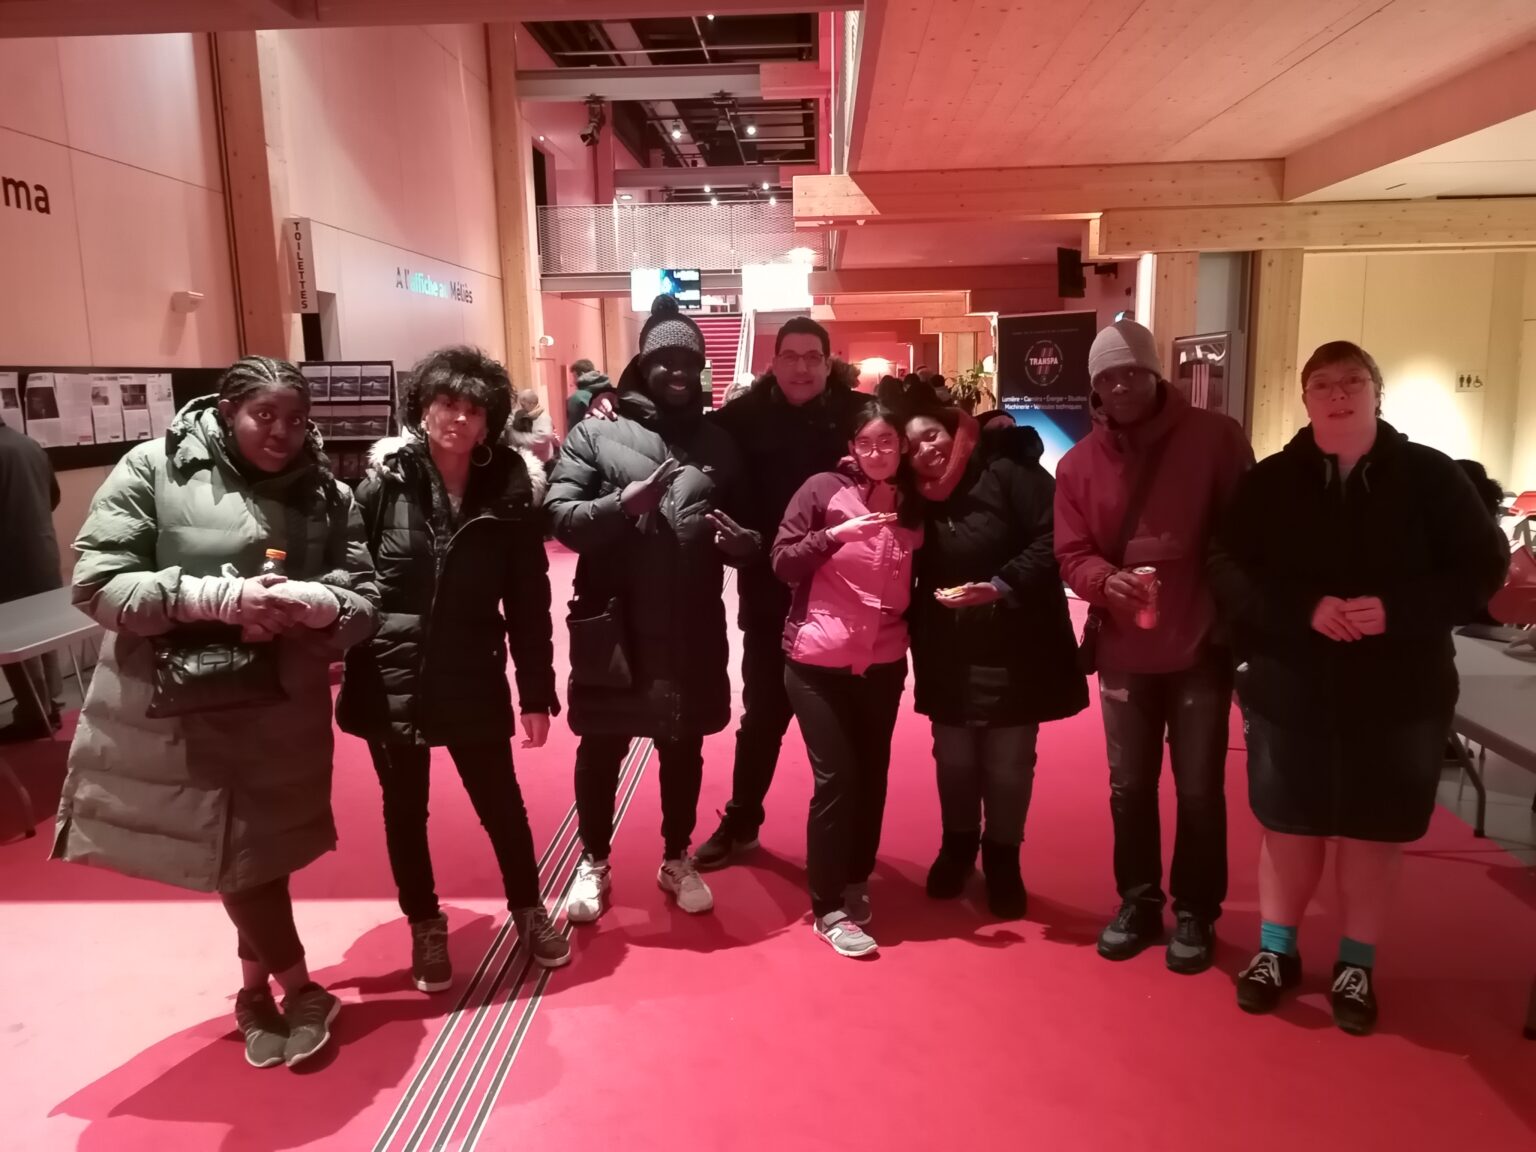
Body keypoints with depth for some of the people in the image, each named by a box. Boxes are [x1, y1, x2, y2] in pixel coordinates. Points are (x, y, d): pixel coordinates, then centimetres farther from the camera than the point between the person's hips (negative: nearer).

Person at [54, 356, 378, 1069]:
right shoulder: (152, 469, -8)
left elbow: (364, 603, -4)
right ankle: (300, 988, 25)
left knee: (265, 852, 13)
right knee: (234, 855, 4)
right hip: (175, 710, -2)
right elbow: (97, 584, -12)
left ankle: (256, 990, 37)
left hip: (282, 713, 2)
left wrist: (313, 602, -27)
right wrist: (214, 597, -25)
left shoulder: (327, 495, 0)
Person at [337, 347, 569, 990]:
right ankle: (426, 929, 36)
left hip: (473, 679, 0)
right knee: (404, 810, 15)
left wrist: (537, 692, -2)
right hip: (390, 677, 0)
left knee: (501, 801, 13)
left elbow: (529, 601, -3)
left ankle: (528, 911, 37)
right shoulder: (385, 481, -9)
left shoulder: (510, 490, -7)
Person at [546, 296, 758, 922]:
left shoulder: (718, 443, 8)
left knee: (683, 749, 15)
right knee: (601, 750, 12)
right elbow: (558, 515, -11)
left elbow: (749, 532, 11)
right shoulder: (595, 433, -2)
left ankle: (677, 860, 35)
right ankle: (594, 863, 33)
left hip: (692, 628, 3)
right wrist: (622, 503, -28)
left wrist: (741, 540, -14)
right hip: (612, 625, -2)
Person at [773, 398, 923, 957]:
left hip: (882, 664, 4)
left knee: (872, 777, 11)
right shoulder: (823, 489, -8)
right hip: (817, 661, -4)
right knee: (836, 779, -4)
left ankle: (856, 883, 32)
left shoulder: (912, 506, 6)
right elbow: (782, 562, -12)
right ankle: (828, 908, 10)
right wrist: (835, 534, -23)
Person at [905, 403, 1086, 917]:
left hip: (1016, 649, -4)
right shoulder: (916, 498, 4)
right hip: (949, 654, 4)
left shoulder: (1008, 474, -12)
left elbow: (1055, 539, -18)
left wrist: (1002, 586, -24)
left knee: (1009, 762, 8)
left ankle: (1002, 858, 29)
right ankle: (957, 846, 38)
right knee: (954, 758, 14)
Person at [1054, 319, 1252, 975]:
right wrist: (1105, 580, -23)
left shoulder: (1215, 438, -6)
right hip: (1123, 651, 3)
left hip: (1203, 645, -2)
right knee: (1128, 786, 14)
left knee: (1199, 789, 8)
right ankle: (1138, 901, 32)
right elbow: (1071, 554, -2)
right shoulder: (1078, 463, 1)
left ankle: (1195, 913, 26)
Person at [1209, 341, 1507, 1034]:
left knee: (1373, 833, 11)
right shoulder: (1270, 482, -1)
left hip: (1398, 695, 0)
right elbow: (1227, 572, -7)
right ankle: (1276, 951, 29)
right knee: (1289, 827, 11)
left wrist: (1396, 610, -20)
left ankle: (1356, 965, 29)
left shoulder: (1430, 476, -2)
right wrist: (1305, 608, -23)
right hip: (1290, 690, 0)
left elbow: (1483, 566, -4)